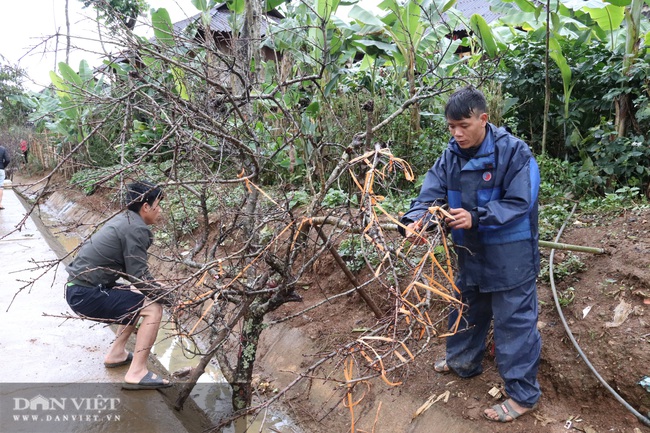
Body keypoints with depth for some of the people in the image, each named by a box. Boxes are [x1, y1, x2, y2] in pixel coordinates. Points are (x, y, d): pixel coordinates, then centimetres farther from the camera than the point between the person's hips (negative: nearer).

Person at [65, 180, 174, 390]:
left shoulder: (124, 221, 12)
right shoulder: (135, 229, -17)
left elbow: (131, 271, 18)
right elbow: (139, 276, -18)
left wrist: (158, 289, 12)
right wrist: (166, 295, -3)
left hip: (79, 288, 10)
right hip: (86, 295, -10)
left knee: (140, 299, 22)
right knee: (153, 308, -12)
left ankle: (116, 353, 28)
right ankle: (136, 374, -10)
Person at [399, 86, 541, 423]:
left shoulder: (514, 152, -19)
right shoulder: (452, 154, -1)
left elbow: (519, 203, -21)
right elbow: (431, 191, -8)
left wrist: (476, 217, -33)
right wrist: (415, 220, -28)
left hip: (510, 256, -6)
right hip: (470, 253, 7)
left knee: (513, 320, 4)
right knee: (466, 308, 23)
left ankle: (523, 394, 21)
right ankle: (462, 361, 47)